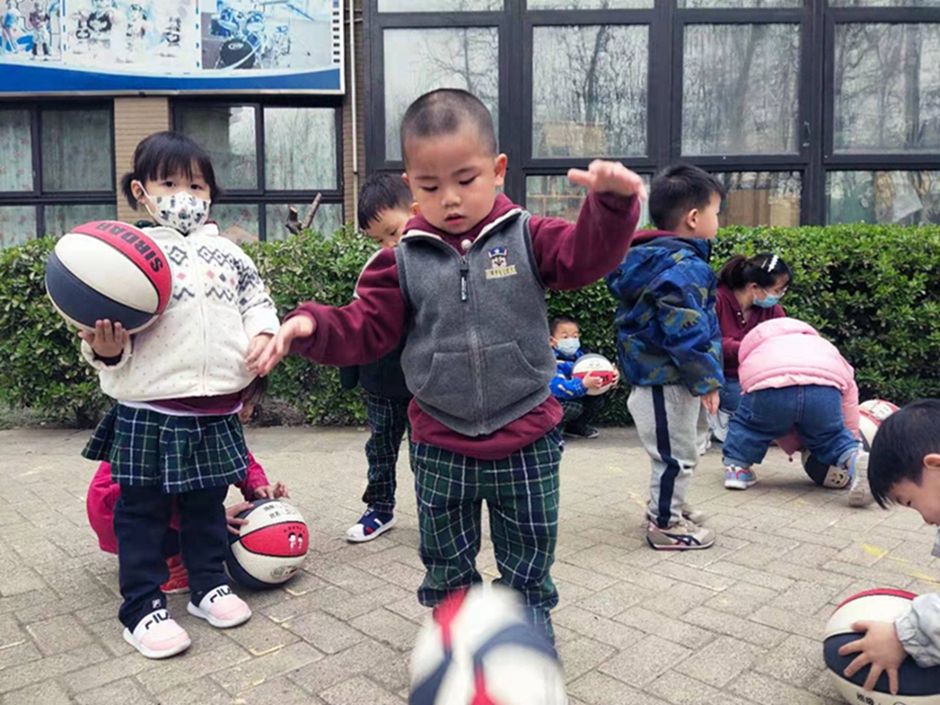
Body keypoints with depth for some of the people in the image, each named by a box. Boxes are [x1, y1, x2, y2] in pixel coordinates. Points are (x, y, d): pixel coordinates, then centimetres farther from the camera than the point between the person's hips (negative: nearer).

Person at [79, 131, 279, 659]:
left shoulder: (227, 252, 12)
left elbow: (257, 299, 15)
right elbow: (110, 321, -4)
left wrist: (262, 333, -5)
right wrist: (106, 349, -24)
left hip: (217, 410, 4)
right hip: (150, 408, -3)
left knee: (208, 504, 17)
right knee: (143, 510, 8)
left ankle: (210, 585, 33)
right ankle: (143, 607, 20)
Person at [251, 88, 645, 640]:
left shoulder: (528, 238, -6)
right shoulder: (404, 260, -3)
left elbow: (589, 256, -19)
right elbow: (364, 331, -2)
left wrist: (612, 202, -38)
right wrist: (311, 326, -20)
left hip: (526, 442, -1)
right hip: (440, 447, 1)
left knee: (529, 562, 19)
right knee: (446, 566, 19)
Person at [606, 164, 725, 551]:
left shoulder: (653, 258, 11)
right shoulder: (684, 267, -22)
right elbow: (686, 332, -27)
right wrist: (706, 380, -19)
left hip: (651, 374, 11)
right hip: (667, 383, -11)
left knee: (690, 444, 25)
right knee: (676, 453, 4)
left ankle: (669, 506, 41)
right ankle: (666, 525, 19)